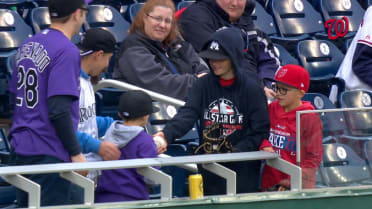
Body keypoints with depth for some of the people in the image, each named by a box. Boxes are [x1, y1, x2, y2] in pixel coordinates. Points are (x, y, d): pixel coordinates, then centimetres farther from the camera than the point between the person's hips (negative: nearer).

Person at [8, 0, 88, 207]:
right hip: (50, 154, -8)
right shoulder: (67, 51, -15)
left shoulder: (27, 46, 11)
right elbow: (59, 110, -21)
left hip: (20, 150, 8)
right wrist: (76, 153, -15)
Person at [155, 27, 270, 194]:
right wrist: (167, 134, -29)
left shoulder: (252, 89, -5)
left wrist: (236, 151, -19)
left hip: (241, 169, -3)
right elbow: (187, 114, -10)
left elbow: (261, 131, -6)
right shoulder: (204, 85, 4)